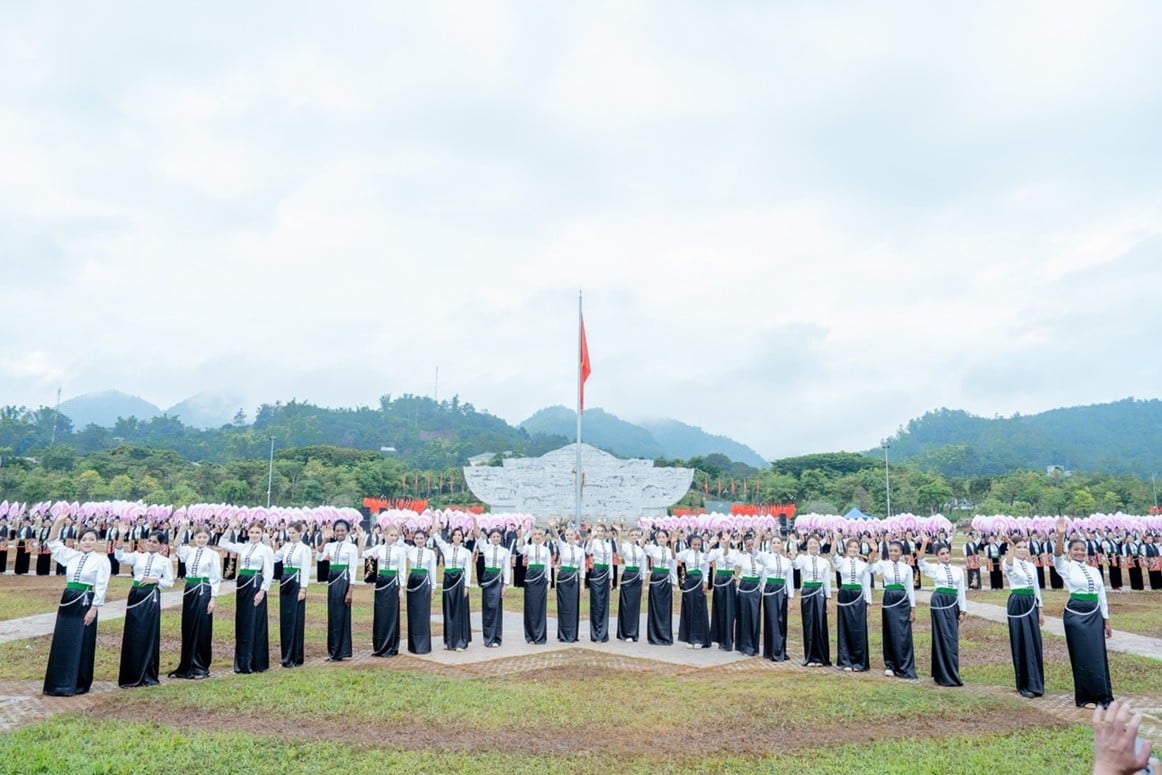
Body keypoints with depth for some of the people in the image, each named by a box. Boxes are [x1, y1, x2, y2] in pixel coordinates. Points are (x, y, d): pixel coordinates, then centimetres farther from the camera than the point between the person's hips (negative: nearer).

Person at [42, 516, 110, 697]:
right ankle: (60, 683, 18)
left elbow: (101, 587, -9)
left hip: (85, 602, -5)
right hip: (68, 600, 5)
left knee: (81, 644, 0)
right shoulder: (71, 555, 9)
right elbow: (52, 542, 12)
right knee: (62, 642, 8)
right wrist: (58, 522, -2)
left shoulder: (101, 559, -6)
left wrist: (94, 608, -15)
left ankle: (78, 684, 9)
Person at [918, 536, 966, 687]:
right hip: (939, 602, -4)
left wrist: (962, 611, 7)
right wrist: (924, 543, -26)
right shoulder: (934, 569, 1)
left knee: (953, 638, 7)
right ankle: (946, 676, -1)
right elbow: (921, 561, -18)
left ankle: (950, 674, 19)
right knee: (944, 637, -5)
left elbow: (961, 592, 11)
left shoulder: (958, 570, 10)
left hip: (953, 604, 4)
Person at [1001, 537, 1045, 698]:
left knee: (1035, 644, 8)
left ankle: (1035, 683, 20)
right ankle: (1025, 685, 7)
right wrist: (1012, 551, -55)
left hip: (1031, 604, 6)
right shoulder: (1010, 564, -8)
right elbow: (1007, 565, -35)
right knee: (1022, 645, -2)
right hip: (1017, 605, -6)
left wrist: (1040, 610, 15)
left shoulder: (1031, 565, 11)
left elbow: (1036, 588, 16)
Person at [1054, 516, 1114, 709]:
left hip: (1095, 615, 5)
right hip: (1076, 615, -5)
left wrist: (1106, 621, 14)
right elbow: (1057, 555, -25)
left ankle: (1102, 696, 19)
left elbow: (1102, 596, 15)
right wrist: (1060, 535, -41)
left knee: (1098, 655, 7)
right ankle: (1085, 697, 9)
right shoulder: (1066, 568, -3)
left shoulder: (1094, 571, 11)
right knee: (1083, 656, 0)